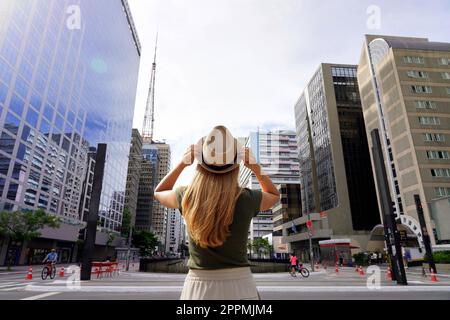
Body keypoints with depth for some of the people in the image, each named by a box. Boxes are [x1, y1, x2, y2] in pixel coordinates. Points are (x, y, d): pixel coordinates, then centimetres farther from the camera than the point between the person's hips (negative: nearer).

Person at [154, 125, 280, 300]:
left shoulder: (187, 196, -11)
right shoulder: (247, 199, -12)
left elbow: (159, 192, 14)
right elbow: (274, 195, 13)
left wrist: (183, 163, 8)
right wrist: (255, 167, 4)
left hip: (198, 287, 1)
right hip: (240, 285, 0)